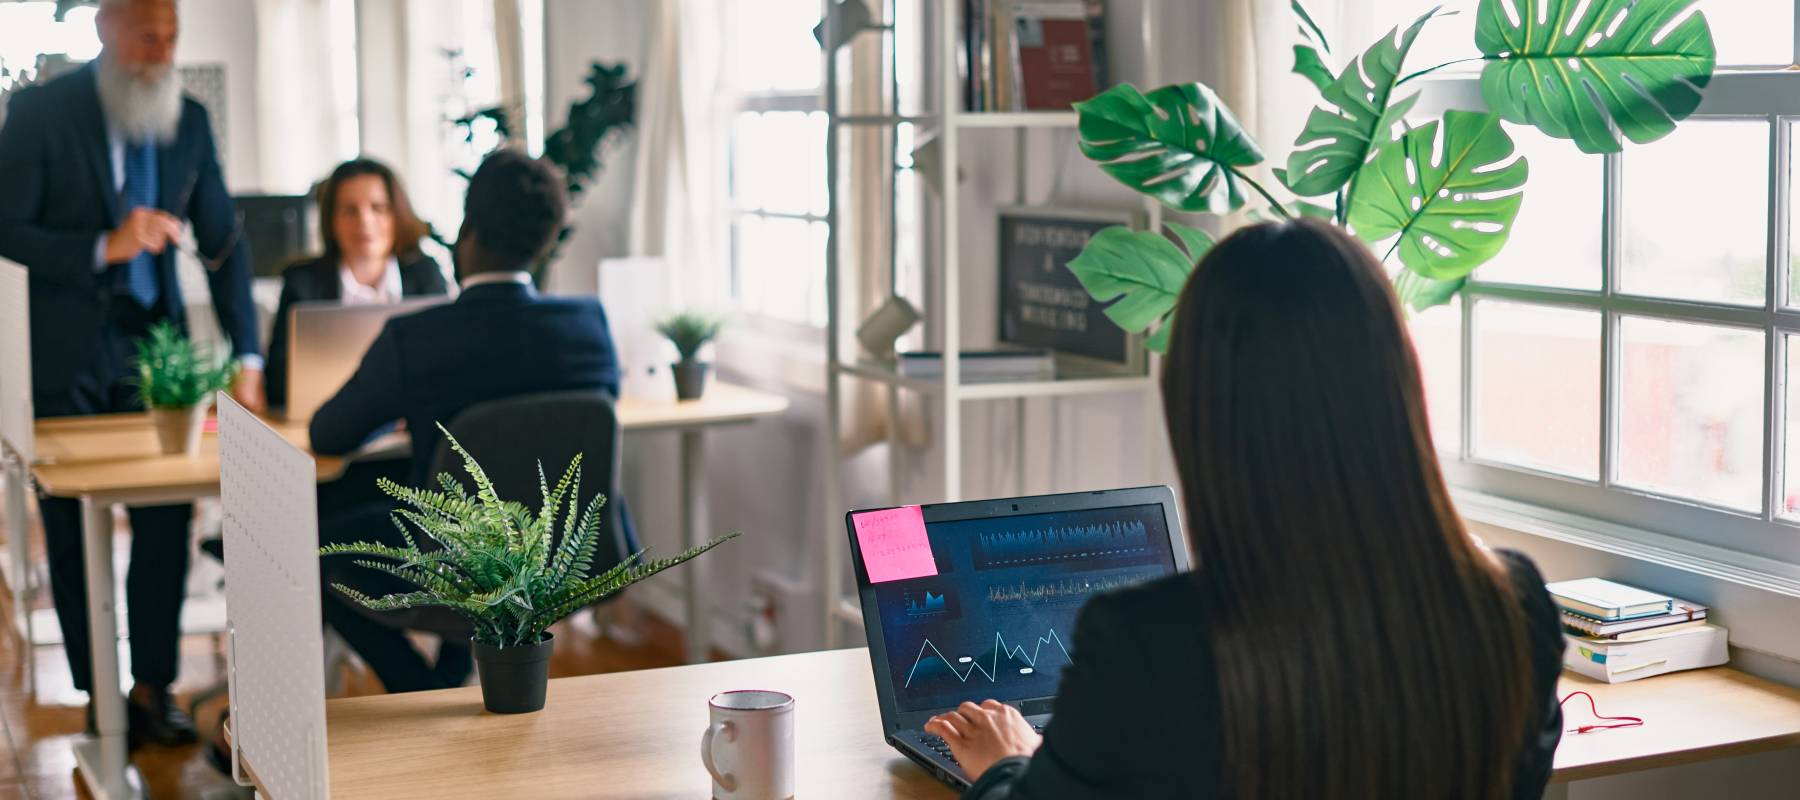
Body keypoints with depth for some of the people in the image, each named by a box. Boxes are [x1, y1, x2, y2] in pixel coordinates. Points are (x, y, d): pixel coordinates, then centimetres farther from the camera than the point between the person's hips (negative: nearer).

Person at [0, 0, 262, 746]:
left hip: (153, 340, 3)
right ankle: (98, 697, 15)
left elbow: (223, 244, 3)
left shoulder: (188, 119, 3)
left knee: (166, 516, -2)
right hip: (64, 347, -3)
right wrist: (104, 247, -26)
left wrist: (247, 358, -4)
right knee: (73, 528, 5)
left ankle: (153, 687, 10)